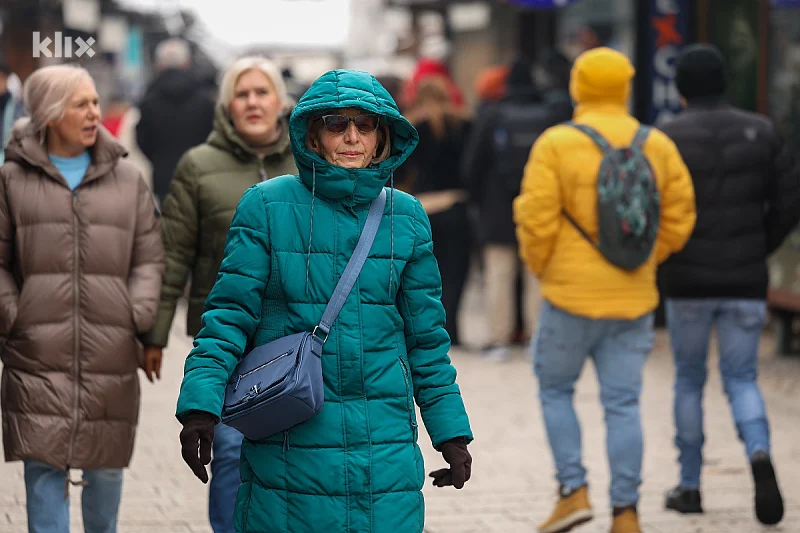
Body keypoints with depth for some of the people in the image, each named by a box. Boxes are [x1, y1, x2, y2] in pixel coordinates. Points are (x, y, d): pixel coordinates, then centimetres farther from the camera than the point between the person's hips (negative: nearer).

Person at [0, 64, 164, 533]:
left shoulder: (127, 179, 11)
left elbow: (149, 259, 11)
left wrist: (139, 316, -3)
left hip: (111, 354, 2)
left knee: (106, 466, 10)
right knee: (44, 467, -5)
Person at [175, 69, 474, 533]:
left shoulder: (406, 217, 7)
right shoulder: (268, 206, -2)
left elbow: (426, 336, 12)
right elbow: (230, 313, -5)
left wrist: (452, 432, 11)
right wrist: (200, 404, -17)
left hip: (385, 444, 3)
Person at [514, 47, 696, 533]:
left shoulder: (556, 145, -9)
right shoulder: (657, 147, 3)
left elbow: (536, 221, -11)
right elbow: (679, 219, 4)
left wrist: (543, 270, 7)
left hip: (571, 295, -3)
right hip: (634, 299, 3)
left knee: (556, 390, 15)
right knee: (623, 403, 7)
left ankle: (574, 491, 5)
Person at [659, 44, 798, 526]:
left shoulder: (666, 139, -6)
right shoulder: (761, 132, 2)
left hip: (687, 283, -1)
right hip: (747, 282, 1)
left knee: (689, 380, 14)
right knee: (741, 378, 8)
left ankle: (690, 486, 18)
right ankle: (759, 453, -21)